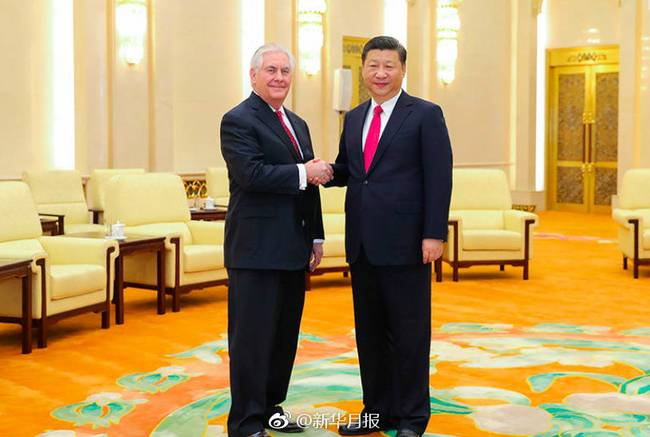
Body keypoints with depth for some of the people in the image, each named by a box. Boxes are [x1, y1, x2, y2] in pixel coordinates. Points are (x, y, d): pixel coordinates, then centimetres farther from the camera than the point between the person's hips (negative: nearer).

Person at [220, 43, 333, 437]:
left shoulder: (298, 124, 18)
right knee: (253, 337, -2)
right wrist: (302, 173, -16)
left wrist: (316, 237, 16)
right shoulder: (238, 121, -7)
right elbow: (250, 173, -21)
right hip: (256, 249, -8)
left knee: (285, 334, 14)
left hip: (292, 250, 8)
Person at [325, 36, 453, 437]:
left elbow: (439, 178, -8)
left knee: (410, 332, 2)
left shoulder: (426, 115, -3)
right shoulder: (354, 118, 15)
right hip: (362, 242, 6)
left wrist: (434, 234, -15)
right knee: (369, 330, 13)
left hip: (406, 242, -6)